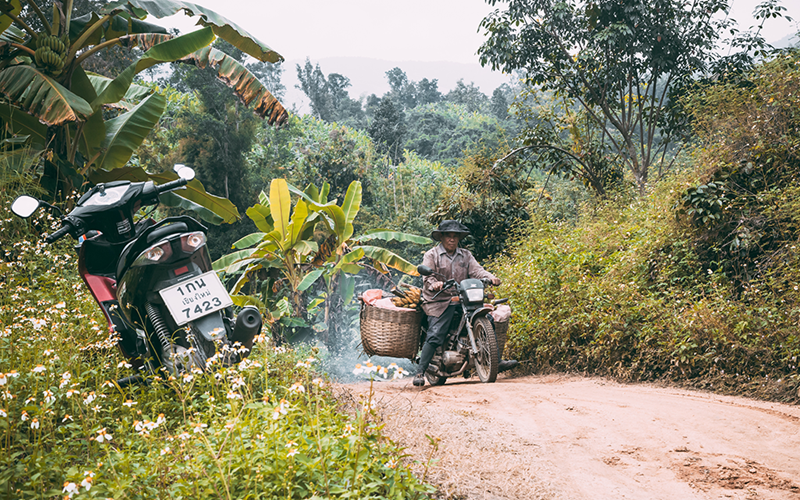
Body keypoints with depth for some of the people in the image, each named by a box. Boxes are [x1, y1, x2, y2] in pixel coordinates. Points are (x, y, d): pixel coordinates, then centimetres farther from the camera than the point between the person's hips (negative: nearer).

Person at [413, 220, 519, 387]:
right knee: (435, 335, -18)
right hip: (439, 301, -4)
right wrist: (434, 284, -32)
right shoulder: (431, 255, 5)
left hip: (463, 299, 4)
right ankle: (420, 372, -13)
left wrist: (491, 277, -18)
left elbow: (476, 270, 3)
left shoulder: (466, 255, 18)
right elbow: (428, 277, -8)